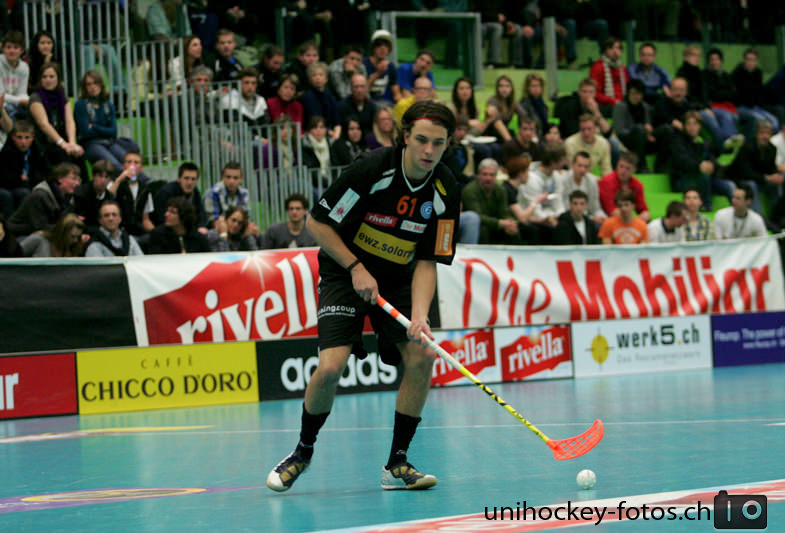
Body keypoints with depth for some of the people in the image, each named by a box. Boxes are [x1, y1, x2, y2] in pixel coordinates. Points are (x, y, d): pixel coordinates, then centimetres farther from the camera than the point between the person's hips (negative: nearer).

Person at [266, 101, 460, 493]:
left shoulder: (445, 192, -12)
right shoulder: (372, 169, -23)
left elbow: (427, 262, -9)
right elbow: (317, 223, -15)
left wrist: (419, 315, -24)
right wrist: (356, 267, -20)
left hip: (397, 280, 4)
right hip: (345, 271, -4)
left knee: (421, 355, -16)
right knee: (330, 367, -20)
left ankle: (396, 464, -2)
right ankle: (303, 451, 7)